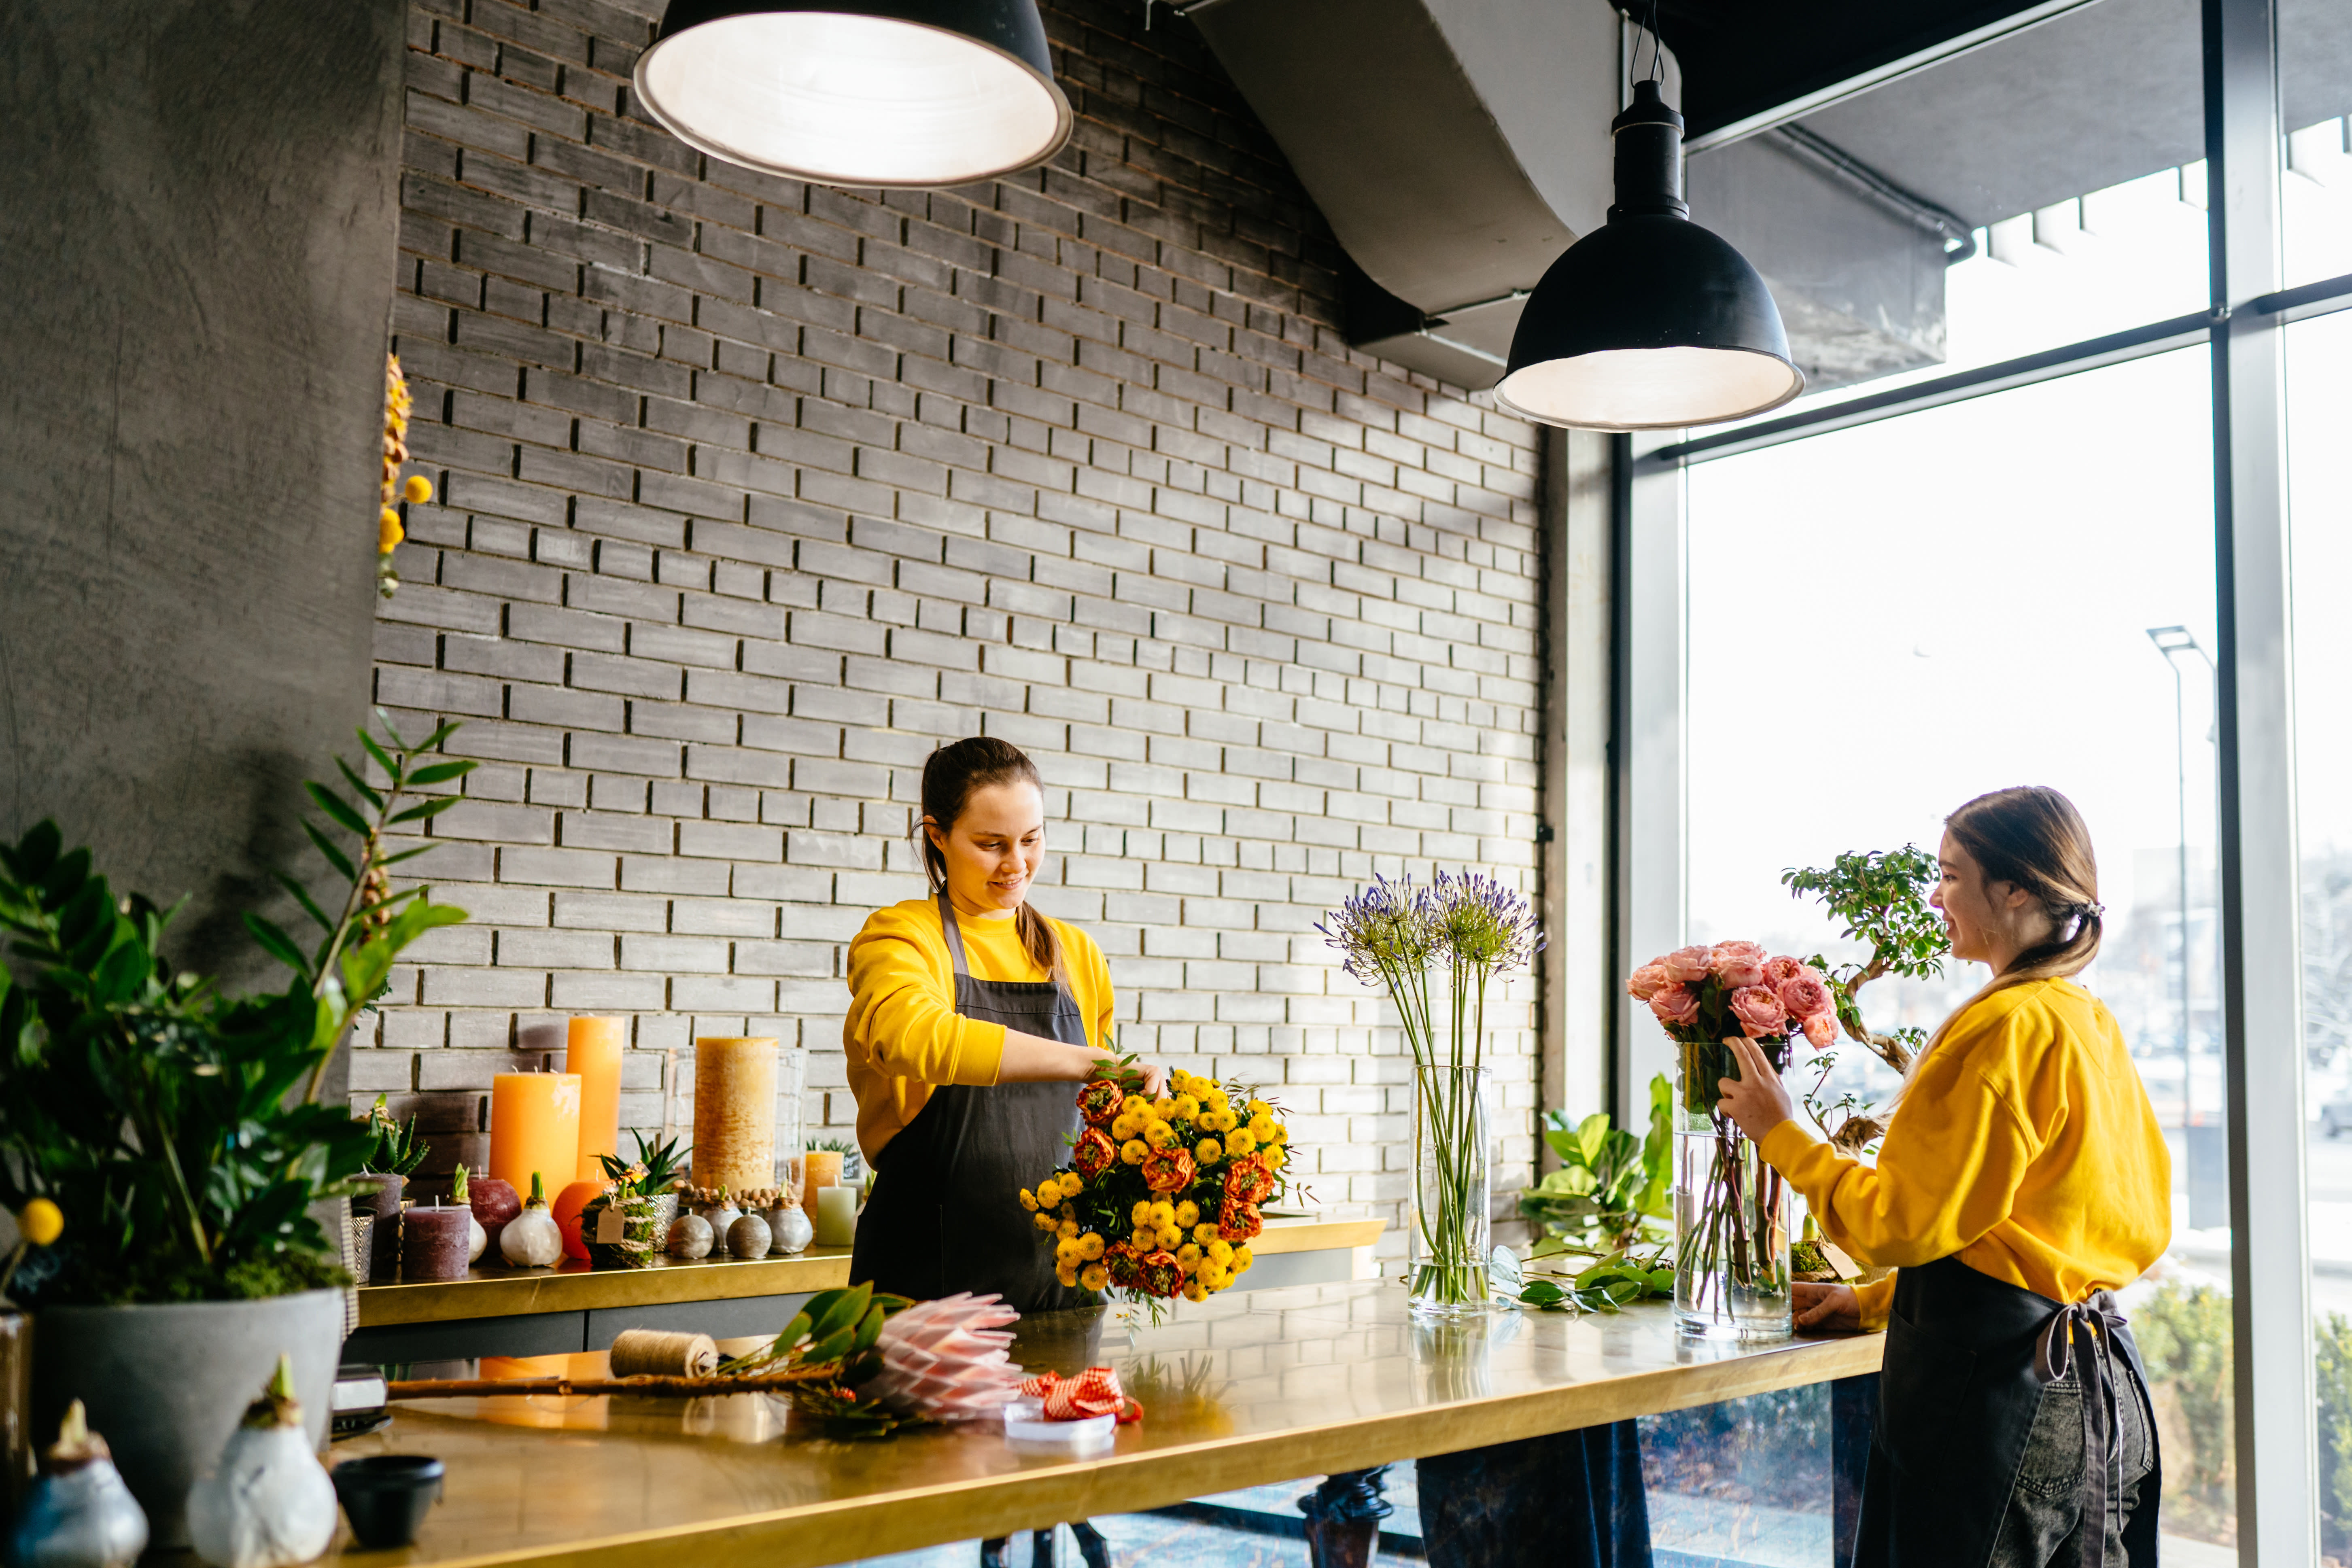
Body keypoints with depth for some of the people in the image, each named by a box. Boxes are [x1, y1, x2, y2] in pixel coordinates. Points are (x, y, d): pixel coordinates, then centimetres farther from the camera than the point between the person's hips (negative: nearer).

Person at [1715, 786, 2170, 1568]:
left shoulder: (2006, 1027, -18)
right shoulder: (2092, 1025, 11)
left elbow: (1905, 1222, -17)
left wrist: (1781, 1135, -5)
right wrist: (1876, 1300, 21)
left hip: (1999, 1378, -10)